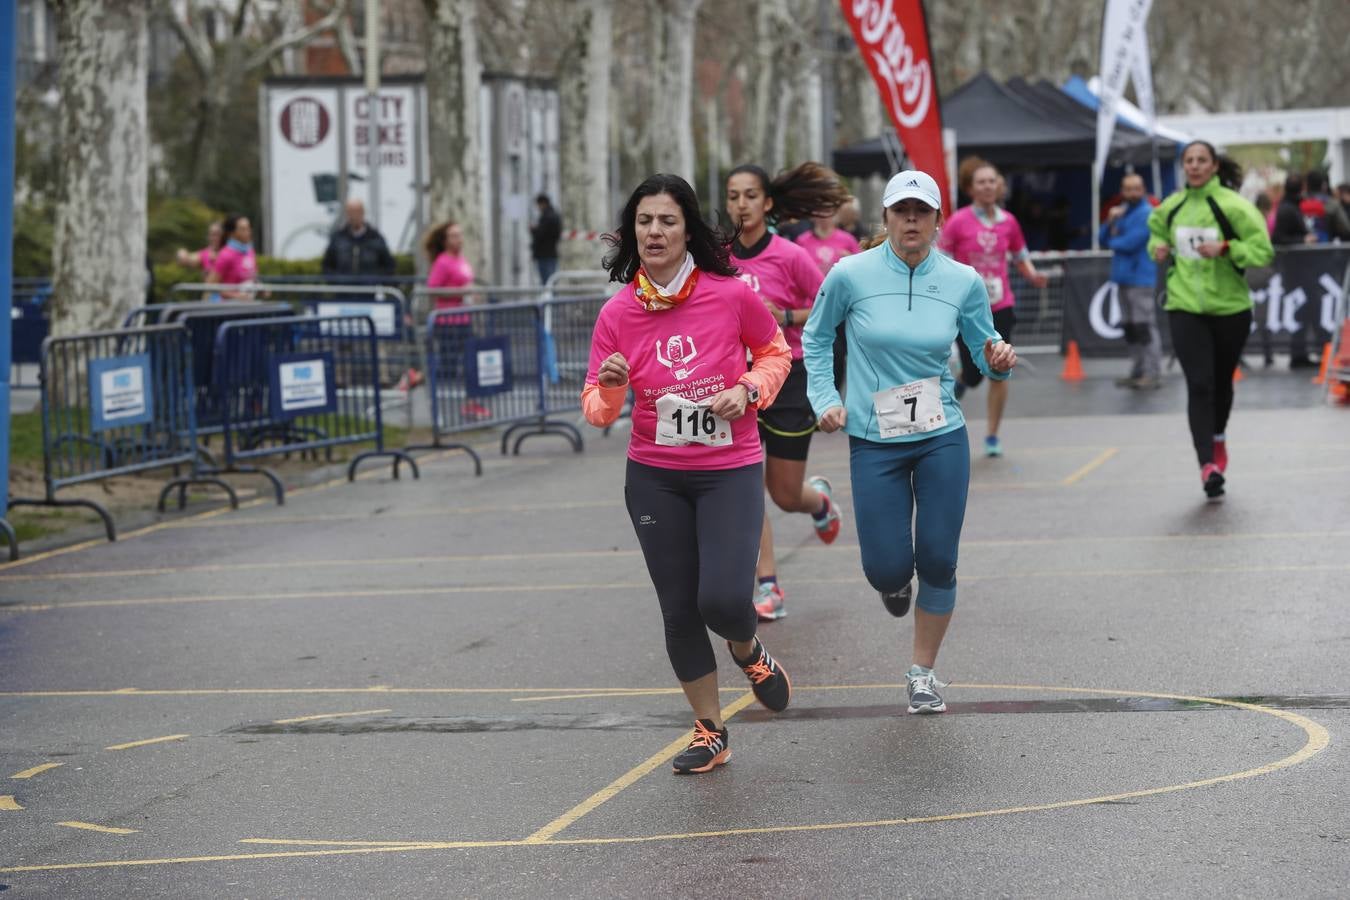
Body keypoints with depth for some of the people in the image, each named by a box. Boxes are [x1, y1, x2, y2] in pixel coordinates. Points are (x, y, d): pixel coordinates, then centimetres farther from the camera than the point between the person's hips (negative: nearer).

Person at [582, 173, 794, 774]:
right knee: (679, 611, 7)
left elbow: (774, 353, 7)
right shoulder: (617, 313, -6)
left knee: (723, 598, -16)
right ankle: (710, 732, 25)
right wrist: (610, 388, -25)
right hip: (654, 478, 2)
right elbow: (596, 409, -3)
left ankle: (748, 652, 22)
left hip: (731, 470, -2)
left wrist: (748, 390, -12)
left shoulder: (732, 295, -11)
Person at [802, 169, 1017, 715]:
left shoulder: (964, 281, -3)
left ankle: (923, 672, 21)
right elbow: (816, 338, 8)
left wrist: (999, 361, -15)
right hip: (874, 443, -1)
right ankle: (894, 581, 37)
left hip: (943, 439, 1)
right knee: (889, 569, -3)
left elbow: (984, 349, 8)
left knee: (938, 562, 1)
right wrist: (825, 399, -1)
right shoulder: (851, 275, -8)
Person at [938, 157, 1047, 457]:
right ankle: (959, 382, 35)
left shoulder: (1008, 222, 4)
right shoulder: (958, 222, -6)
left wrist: (1033, 275, -5)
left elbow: (1022, 258, 14)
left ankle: (992, 436, 9)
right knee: (974, 375, -3)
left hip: (1000, 307, 2)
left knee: (999, 374, -3)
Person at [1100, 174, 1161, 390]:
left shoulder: (1146, 214, -10)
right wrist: (1110, 221, -4)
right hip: (1123, 278, 9)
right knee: (1130, 328, 13)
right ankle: (1137, 372, 19)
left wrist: (1113, 242, 2)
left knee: (1144, 327, -10)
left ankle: (1152, 374, -10)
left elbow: (1130, 243, -18)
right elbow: (1103, 240, 14)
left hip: (1140, 279, -9)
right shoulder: (1122, 212, 17)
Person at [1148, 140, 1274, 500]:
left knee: (1222, 382, 15)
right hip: (1185, 307, 1)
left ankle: (1218, 438, 44)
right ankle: (1208, 464, -17)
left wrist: (1225, 248, -26)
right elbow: (1157, 228, 26)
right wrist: (1158, 246, 4)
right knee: (1199, 385, -13)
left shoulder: (1232, 206, -10)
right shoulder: (1171, 207, 3)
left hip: (1229, 307, -1)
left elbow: (1263, 250, -12)